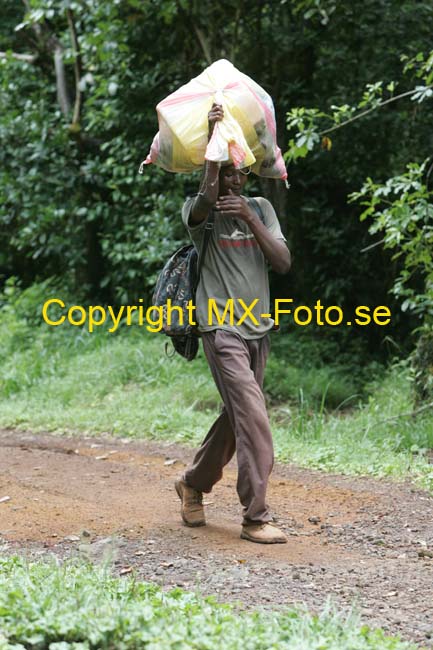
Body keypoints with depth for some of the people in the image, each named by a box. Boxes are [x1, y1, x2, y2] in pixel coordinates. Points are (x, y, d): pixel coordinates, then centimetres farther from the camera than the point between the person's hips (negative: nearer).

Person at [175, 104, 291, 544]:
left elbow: (283, 262, -2)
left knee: (237, 417, 15)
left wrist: (250, 218, -15)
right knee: (253, 417, -16)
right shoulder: (198, 211, -3)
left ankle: (193, 484, 36)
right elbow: (207, 197, -29)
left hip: (258, 329, 6)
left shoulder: (260, 208, 11)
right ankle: (256, 517, -12)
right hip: (222, 329, -6)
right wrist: (215, 140, -28)